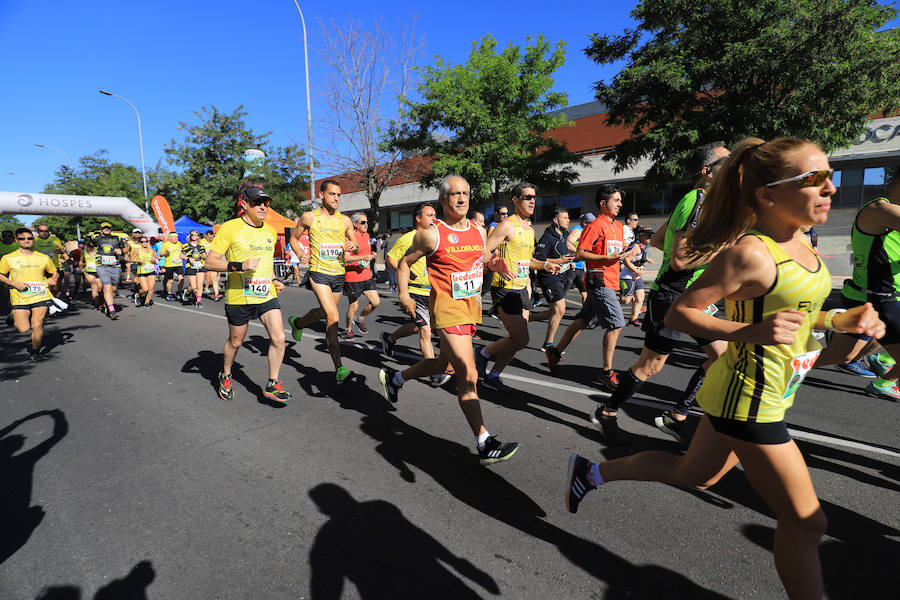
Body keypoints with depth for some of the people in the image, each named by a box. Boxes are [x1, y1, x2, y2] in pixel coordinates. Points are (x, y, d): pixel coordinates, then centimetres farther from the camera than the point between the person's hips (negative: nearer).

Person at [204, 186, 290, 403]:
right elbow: (210, 262, -11)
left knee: (279, 338, -9)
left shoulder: (271, 231, 10)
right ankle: (225, 376, 42)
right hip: (238, 296, -4)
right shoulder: (229, 228, -9)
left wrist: (274, 280, 11)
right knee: (235, 342, 13)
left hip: (267, 295, 4)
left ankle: (272, 385, 7)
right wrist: (239, 266, -26)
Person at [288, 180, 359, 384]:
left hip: (339, 275, 5)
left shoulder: (345, 220, 6)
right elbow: (293, 239, 12)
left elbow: (355, 244, 14)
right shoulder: (309, 217, -1)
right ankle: (339, 369, -14)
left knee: (325, 313, 21)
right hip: (319, 273, -5)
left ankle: (297, 323, 55)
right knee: (333, 318, -17)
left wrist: (353, 247, -10)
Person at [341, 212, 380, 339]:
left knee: (376, 302, 0)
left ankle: (360, 319, 24)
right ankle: (348, 330, 25)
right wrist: (363, 257, -29)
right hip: (352, 278, -7)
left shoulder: (366, 235, 13)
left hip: (367, 276, 7)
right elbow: (345, 258, -21)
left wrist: (371, 255, 9)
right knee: (354, 306, 3)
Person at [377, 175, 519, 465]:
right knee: (468, 374, -12)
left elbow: (485, 258, 21)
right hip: (447, 306, -7)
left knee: (444, 363, 21)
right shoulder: (431, 234, -9)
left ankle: (394, 377, 45)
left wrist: (495, 263, -3)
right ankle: (485, 444, -3)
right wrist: (404, 294, -11)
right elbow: (405, 262, 2)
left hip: (472, 305, 8)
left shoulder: (478, 230, 7)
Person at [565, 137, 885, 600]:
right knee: (804, 522, 7)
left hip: (767, 391, 9)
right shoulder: (750, 253, -22)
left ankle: (591, 472, 35)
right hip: (749, 398, -9)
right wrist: (751, 332, -31)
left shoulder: (798, 241, 5)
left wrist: (840, 320, 0)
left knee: (696, 473, 23)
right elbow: (678, 313, -20)